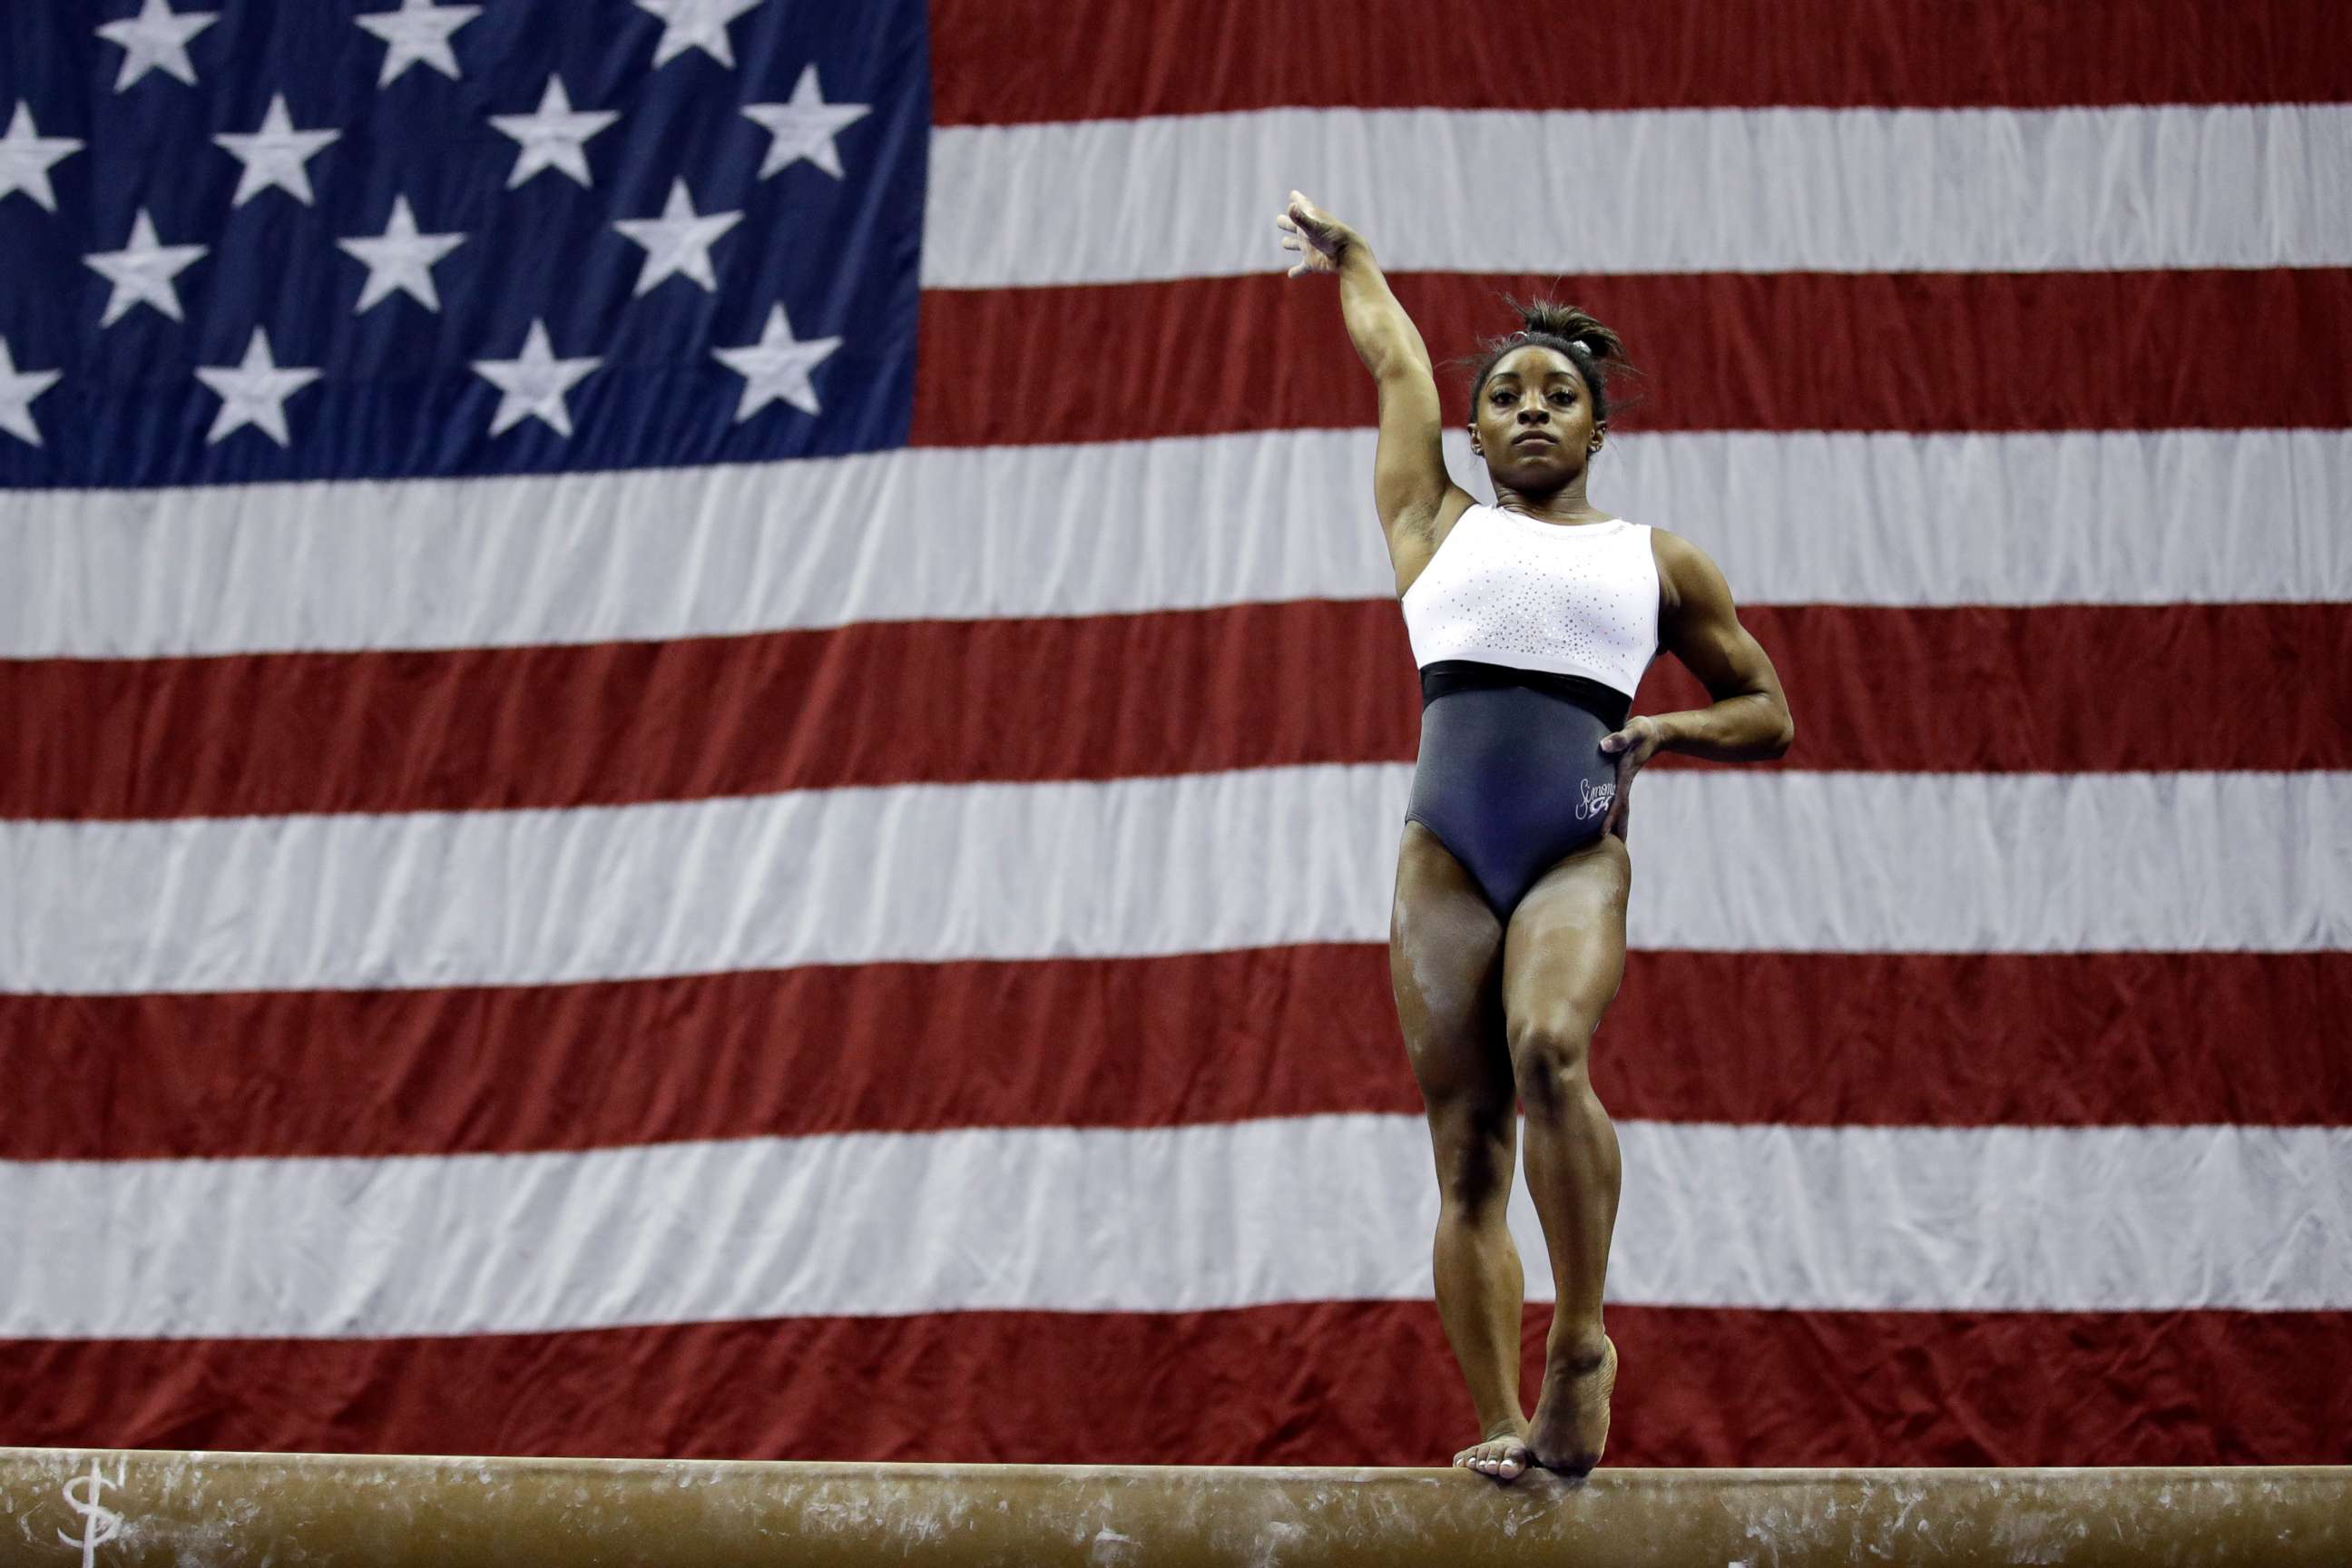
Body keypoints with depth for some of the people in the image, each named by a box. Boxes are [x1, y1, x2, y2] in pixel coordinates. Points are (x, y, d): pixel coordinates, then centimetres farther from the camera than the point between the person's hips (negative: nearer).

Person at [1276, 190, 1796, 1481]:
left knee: (1548, 1050, -30)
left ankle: (1581, 1342, -22)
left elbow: (1768, 716, 22)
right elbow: (1396, 364, 33)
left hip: (1579, 853, -2)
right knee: (1468, 1148, -6)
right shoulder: (1437, 525, 21)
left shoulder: (1660, 561, 18)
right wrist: (1344, 256, 48)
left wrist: (1661, 732, 4)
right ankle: (1501, 1423, -9)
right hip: (1445, 850, 2)